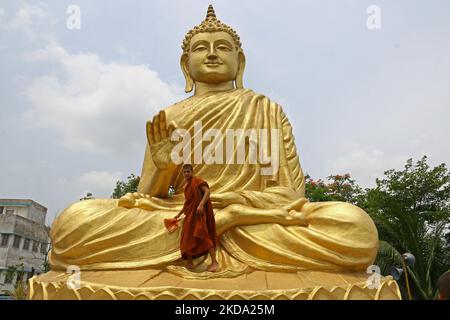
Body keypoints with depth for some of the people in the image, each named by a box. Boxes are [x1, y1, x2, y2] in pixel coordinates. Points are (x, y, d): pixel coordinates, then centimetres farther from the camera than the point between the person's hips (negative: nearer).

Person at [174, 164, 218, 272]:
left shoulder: (197, 180, -5)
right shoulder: (186, 186, 19)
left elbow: (207, 191, -19)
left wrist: (201, 204, -31)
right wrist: (179, 214, 31)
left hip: (200, 213, -9)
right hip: (191, 214, 9)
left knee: (203, 235, -21)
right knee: (187, 236, 7)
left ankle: (214, 262, -23)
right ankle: (190, 262, 18)